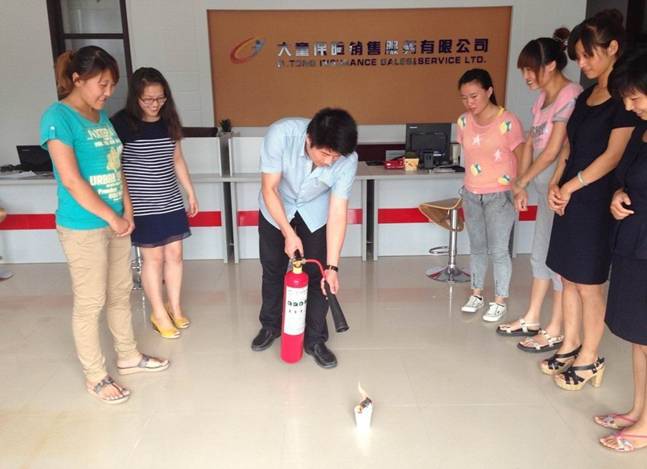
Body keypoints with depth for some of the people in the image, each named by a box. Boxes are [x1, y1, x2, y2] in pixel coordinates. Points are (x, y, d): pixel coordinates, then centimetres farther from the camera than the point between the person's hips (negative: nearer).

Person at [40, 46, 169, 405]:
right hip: (82, 228, -8)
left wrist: (127, 212, 4)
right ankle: (94, 375, 21)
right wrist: (112, 217, -14)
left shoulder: (101, 115, 9)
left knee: (121, 293, 17)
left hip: (115, 222, 8)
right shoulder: (58, 117, -14)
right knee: (90, 302, 4)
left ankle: (128, 357, 34)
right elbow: (71, 180, -19)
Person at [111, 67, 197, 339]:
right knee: (153, 258, 4)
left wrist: (191, 193, 16)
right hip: (142, 205, -5)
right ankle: (159, 313, 21)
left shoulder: (168, 121, 4)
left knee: (175, 254, 10)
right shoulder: (122, 123, -13)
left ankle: (175, 307, 28)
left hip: (171, 201, 5)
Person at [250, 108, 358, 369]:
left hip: (316, 213, 0)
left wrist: (332, 266, -28)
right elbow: (269, 189, -26)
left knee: (317, 275, -2)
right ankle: (270, 326, 34)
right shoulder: (281, 134, -36)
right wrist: (289, 233, -30)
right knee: (272, 270, 11)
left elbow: (337, 213, -27)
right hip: (276, 208, 0)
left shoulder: (348, 160, -32)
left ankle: (315, 340, 15)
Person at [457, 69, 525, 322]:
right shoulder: (464, 122, 0)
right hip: (471, 194, 5)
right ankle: (476, 294, 30)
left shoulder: (507, 121, -16)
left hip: (500, 195, -5)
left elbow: (522, 158, -13)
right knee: (477, 247, 15)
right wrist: (472, 186, 9)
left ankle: (499, 301, 18)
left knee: (498, 251, 3)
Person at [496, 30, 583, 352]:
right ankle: (531, 320, 29)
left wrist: (520, 182, -5)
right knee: (540, 254, 16)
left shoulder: (570, 96, -15)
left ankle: (555, 332, 13)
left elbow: (552, 151, -17)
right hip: (544, 186, 9)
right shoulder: (543, 97, 12)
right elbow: (531, 143, 13)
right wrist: (522, 187, 9)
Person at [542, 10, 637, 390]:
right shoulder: (585, 97, 14)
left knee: (589, 283, 1)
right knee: (569, 277, 13)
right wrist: (554, 185, 1)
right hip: (570, 200, 8)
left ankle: (590, 359, 16)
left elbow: (613, 155, -15)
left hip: (597, 202, -7)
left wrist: (570, 186, -12)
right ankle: (570, 345, 28)